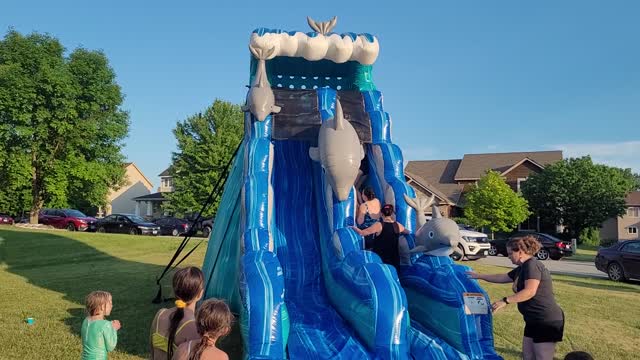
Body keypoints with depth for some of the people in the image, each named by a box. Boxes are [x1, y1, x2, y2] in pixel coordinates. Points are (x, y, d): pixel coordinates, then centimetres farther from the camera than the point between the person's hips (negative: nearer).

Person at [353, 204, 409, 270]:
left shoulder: (379, 225, -13)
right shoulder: (398, 225, 1)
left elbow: (362, 233, -13)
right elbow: (407, 232, 22)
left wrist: (354, 228, 5)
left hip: (380, 259, -4)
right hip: (394, 260, 4)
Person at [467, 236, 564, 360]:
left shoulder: (532, 265, -17)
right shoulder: (523, 268, 14)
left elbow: (530, 291, -27)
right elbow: (503, 278, 25)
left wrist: (505, 301, -29)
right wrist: (479, 276, 24)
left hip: (547, 321, -10)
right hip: (534, 321, 10)